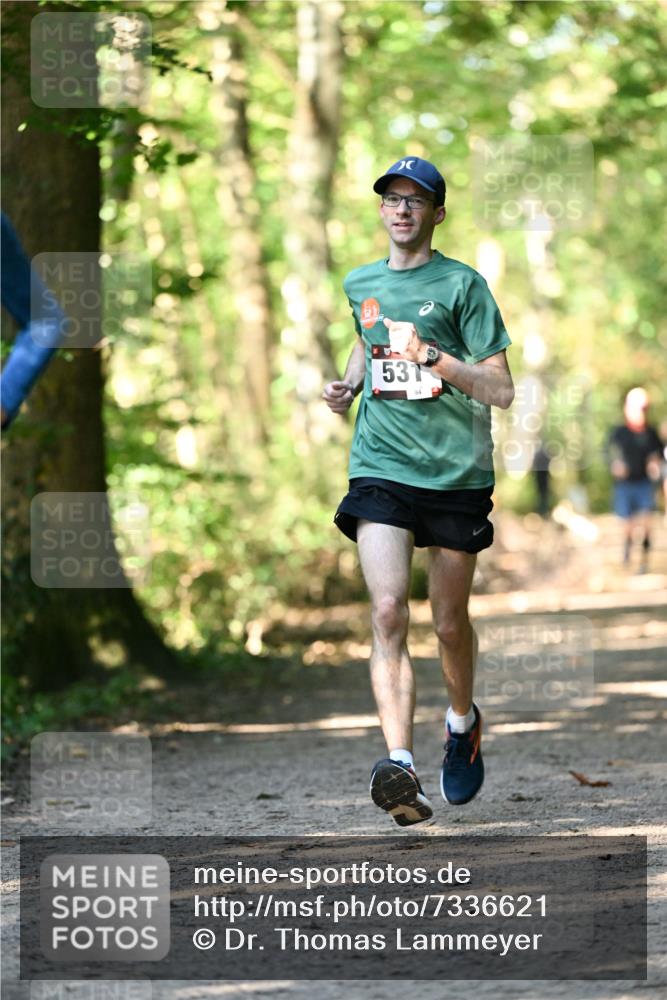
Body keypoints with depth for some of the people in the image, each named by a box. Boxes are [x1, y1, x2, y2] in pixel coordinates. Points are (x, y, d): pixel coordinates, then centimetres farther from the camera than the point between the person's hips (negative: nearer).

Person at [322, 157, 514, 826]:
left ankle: (461, 720, 41)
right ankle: (399, 764, -27)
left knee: (449, 624, 10)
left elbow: (501, 389, -7)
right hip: (381, 468, 2)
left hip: (457, 472, -2)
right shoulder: (360, 284, 11)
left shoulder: (462, 285, -3)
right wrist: (349, 383, 14)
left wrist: (434, 357, -21)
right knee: (387, 612, -17)